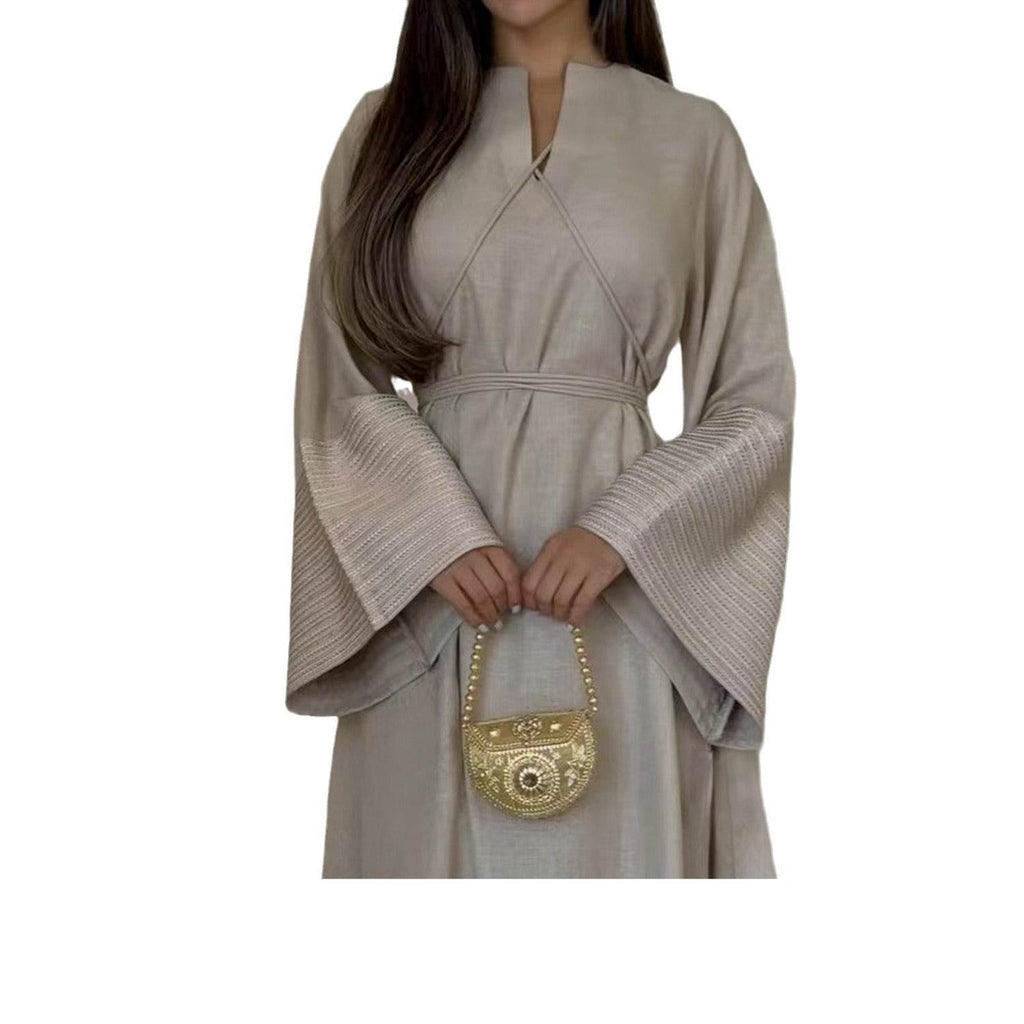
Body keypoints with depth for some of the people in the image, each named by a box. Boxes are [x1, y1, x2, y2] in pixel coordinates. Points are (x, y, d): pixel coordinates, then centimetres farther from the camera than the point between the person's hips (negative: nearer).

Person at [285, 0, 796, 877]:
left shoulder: (693, 135, 5)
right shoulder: (386, 125, 9)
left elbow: (756, 402, 3)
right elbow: (338, 383, 3)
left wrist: (621, 528, -11)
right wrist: (437, 532, -12)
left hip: (623, 587, -1)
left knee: (617, 838, 3)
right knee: (429, 838, 6)